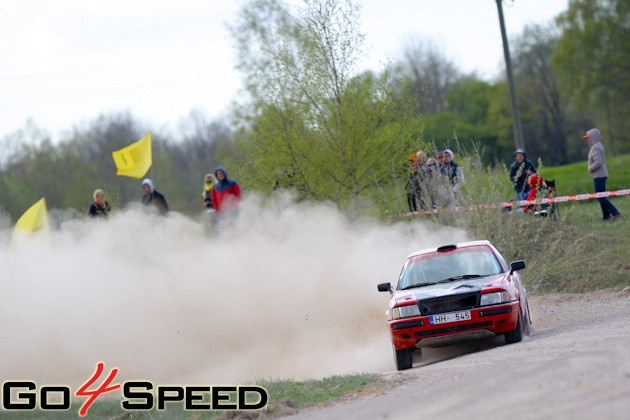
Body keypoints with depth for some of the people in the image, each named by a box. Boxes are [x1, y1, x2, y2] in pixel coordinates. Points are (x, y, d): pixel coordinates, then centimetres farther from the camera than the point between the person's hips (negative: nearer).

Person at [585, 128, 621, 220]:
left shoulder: (595, 148, -17)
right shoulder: (599, 145, 15)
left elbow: (598, 162, -28)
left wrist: (590, 169, -14)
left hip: (599, 176, -10)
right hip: (601, 174, 10)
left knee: (600, 196, -10)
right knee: (601, 196, 11)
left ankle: (615, 213, -13)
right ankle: (606, 215, 10)